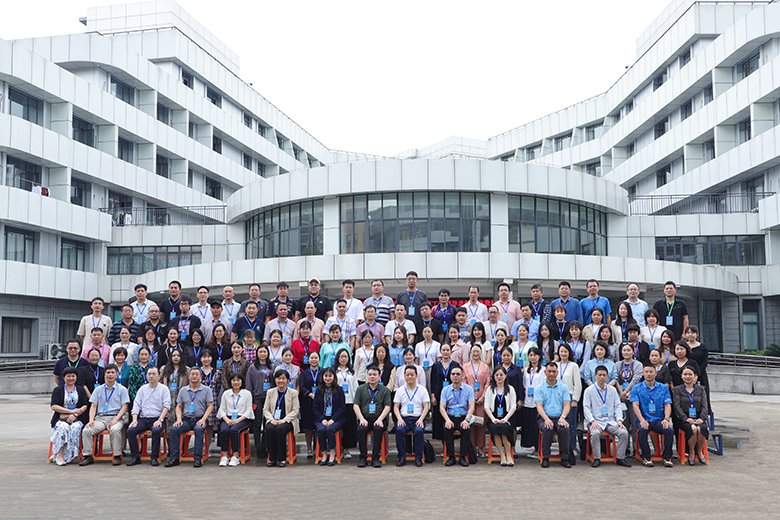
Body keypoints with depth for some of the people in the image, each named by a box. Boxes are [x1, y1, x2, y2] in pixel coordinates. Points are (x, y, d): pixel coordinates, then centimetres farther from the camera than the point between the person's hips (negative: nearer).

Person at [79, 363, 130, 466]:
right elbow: (93, 406, 11)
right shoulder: (98, 389, 19)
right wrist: (91, 420, -6)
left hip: (116, 417, -3)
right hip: (100, 418, 3)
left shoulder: (122, 389, 10)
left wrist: (116, 419, -14)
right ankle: (88, 456, -16)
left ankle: (117, 456, -27)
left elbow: (124, 407, 2)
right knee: (86, 430, -24)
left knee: (115, 430, -36)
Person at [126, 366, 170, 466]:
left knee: (156, 430, -35)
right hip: (143, 419, 4)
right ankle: (135, 457, -14)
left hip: (157, 419, -4)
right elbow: (136, 405, 12)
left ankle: (154, 457, -23)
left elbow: (166, 406, -4)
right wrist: (134, 419, -5)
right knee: (130, 430, -23)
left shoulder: (164, 389, 6)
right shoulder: (142, 389, 18)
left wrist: (160, 420, -18)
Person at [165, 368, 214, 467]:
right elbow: (179, 406, 16)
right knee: (174, 429, -26)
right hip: (186, 419, 3)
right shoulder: (183, 390, 16)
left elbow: (210, 406, 2)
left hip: (200, 419, -3)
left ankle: (198, 458, -31)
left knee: (199, 429, -36)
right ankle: (174, 457, -21)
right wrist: (179, 419, -2)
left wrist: (203, 419, -13)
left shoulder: (206, 390, 8)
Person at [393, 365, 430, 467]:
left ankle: (418, 458, -20)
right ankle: (402, 457, -19)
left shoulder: (422, 389, 10)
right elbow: (396, 406, 10)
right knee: (399, 430, -31)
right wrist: (399, 419, -8)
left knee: (419, 430, -33)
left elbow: (426, 406, 5)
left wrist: (421, 419, -11)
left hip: (418, 418, -1)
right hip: (404, 417, 1)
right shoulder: (400, 390, 14)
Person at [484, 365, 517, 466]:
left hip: (507, 417, -1)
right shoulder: (490, 390, 15)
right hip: (493, 417, 1)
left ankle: (509, 455, -21)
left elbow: (513, 407, 4)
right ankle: (502, 456, -24)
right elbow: (487, 406, 6)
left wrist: (505, 419, -12)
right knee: (495, 428, -33)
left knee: (504, 427, -34)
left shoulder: (510, 389, 12)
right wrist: (493, 419, -11)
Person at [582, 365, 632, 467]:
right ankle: (597, 458, -19)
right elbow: (586, 408, -1)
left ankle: (620, 458, -9)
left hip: (610, 421, 3)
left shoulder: (612, 390, 15)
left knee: (624, 432, -23)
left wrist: (619, 420, -4)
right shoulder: (589, 390, 4)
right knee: (595, 433, -35)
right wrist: (592, 421, -16)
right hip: (596, 421, -3)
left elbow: (618, 406, 12)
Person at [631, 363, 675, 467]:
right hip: (644, 419, -1)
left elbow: (667, 405, 5)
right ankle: (646, 457, -18)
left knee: (669, 430, -29)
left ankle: (667, 457, -13)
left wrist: (666, 419, -15)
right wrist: (642, 420, -21)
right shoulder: (637, 388, 8)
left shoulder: (663, 388, 13)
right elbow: (635, 405, -4)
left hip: (659, 420, 1)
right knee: (642, 430, -34)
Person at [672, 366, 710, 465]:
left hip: (698, 418, 2)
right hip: (683, 419, -2)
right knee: (693, 429, -34)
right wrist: (686, 418, -16)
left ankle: (700, 451, -7)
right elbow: (677, 407, -1)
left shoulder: (700, 389, 16)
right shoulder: (677, 390, 9)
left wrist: (701, 418, -10)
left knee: (701, 428, -32)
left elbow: (704, 406, 8)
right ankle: (691, 453, -13)